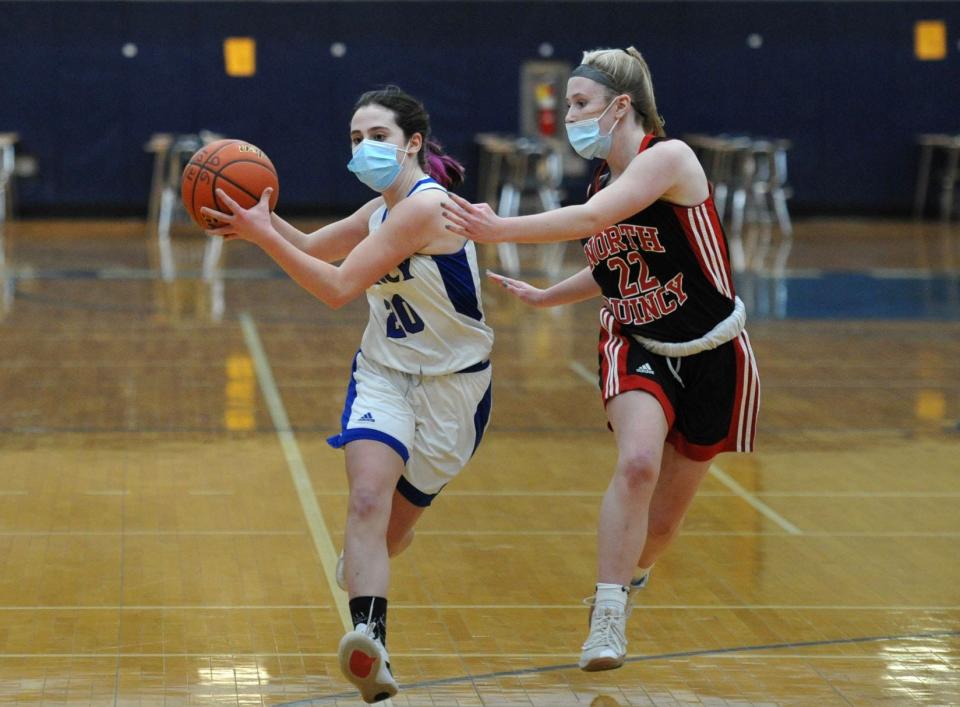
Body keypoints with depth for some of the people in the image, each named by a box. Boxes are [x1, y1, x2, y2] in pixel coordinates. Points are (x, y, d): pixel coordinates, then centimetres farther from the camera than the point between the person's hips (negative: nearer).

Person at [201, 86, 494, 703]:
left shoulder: (425, 206, -21)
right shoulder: (384, 210, 6)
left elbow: (337, 288, -25)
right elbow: (313, 248, 18)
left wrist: (262, 235, -26)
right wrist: (263, 219, -2)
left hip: (452, 385, -6)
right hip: (385, 373, 6)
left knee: (390, 527, 7)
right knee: (368, 498, -21)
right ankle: (370, 642, -35)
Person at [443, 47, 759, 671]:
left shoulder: (668, 157, -21)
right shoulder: (603, 184, 1)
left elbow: (593, 221, -36)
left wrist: (500, 230, -44)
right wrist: (547, 296, 12)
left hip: (712, 357, -4)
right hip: (638, 347, 4)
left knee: (662, 521, 6)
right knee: (638, 462, -27)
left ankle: (628, 580, 38)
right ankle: (607, 619, -24)